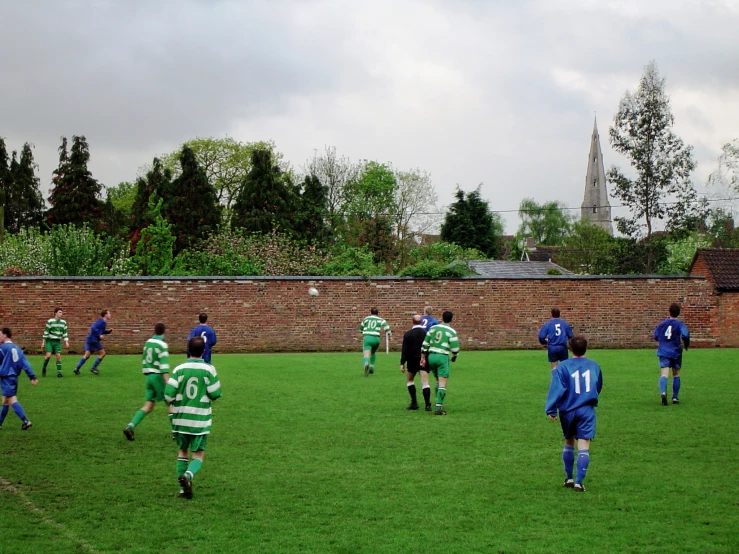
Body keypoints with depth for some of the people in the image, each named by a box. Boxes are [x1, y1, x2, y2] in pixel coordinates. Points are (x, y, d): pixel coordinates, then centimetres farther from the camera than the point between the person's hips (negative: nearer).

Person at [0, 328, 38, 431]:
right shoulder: (17, 348, 9)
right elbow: (25, 363, 5)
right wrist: (32, 377, 3)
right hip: (14, 377, 8)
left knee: (12, 400, -11)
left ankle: (25, 421, -22)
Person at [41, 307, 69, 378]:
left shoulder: (63, 322, 6)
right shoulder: (50, 321, -7)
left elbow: (64, 333, 10)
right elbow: (46, 332, -5)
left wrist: (66, 342, 1)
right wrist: (43, 342, -6)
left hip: (57, 342, 3)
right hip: (49, 341, -3)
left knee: (58, 356, -7)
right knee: (48, 355, -14)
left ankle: (59, 372, -4)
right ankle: (44, 369, 9)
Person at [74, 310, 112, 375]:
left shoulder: (103, 322, 17)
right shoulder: (102, 322, -13)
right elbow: (93, 328, -24)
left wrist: (109, 331, 14)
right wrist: (99, 335, -21)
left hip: (90, 340, 9)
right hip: (93, 340, -9)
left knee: (87, 356, 7)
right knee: (102, 353, -2)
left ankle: (77, 368, 1)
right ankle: (94, 368, 0)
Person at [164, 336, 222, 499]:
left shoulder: (179, 369, -5)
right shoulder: (209, 369, -8)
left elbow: (168, 394, -10)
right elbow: (215, 394, -7)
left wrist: (171, 402, 12)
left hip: (181, 418, 2)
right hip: (201, 419, -2)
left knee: (182, 451, 19)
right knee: (198, 455, 6)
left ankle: (183, 489, 15)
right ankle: (188, 475, -26)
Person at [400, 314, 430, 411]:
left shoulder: (408, 334, -5)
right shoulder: (427, 333, 0)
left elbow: (404, 350, -7)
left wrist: (402, 363, -5)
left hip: (412, 360, -1)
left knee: (410, 380, 18)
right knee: (425, 382, -3)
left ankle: (414, 403, 13)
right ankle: (428, 405, -12)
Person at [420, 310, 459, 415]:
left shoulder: (433, 328, 9)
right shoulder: (451, 332, -4)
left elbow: (425, 344, 8)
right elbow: (455, 348, -5)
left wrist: (423, 357, 13)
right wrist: (454, 356, 17)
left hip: (431, 356, 5)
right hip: (442, 357, -5)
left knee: (438, 381, 21)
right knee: (442, 385, -4)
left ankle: (439, 403, 25)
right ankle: (439, 408, -11)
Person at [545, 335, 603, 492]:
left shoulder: (562, 367, -8)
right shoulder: (594, 366, 4)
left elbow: (557, 389, -15)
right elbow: (598, 387, 18)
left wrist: (550, 409, -12)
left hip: (568, 410, 0)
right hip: (587, 410, 0)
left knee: (568, 443, 18)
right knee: (583, 447, -3)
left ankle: (569, 478, 24)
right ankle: (579, 482, -11)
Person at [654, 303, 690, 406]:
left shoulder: (662, 324, 6)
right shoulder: (680, 324, -4)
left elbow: (656, 336, 14)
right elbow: (685, 335, -20)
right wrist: (686, 344, 0)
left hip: (663, 352, 1)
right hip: (676, 352, -1)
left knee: (664, 374, -11)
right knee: (676, 375, 16)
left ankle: (663, 392, -38)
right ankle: (675, 397, 17)